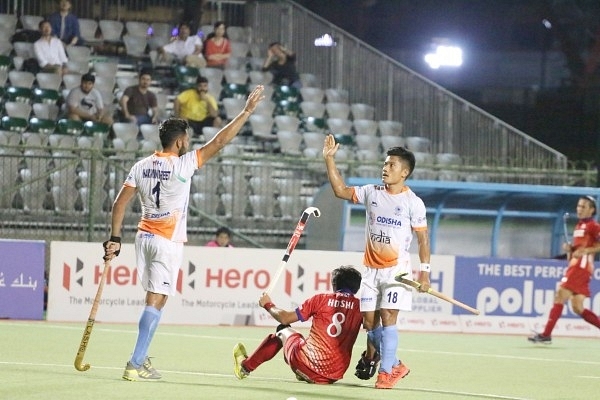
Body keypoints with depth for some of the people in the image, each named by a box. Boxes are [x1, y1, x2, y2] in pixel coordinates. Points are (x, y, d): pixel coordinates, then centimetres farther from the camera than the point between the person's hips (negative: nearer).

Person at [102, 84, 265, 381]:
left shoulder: (142, 166, 4)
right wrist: (247, 111, -6)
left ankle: (142, 357, 14)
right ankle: (135, 365, -12)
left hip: (144, 237, 7)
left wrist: (115, 239, 7)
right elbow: (219, 141, -12)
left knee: (154, 298, 16)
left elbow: (119, 203, 3)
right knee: (156, 301, -7)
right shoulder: (182, 165, -12)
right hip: (168, 243, -6)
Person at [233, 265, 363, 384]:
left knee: (283, 331, 30)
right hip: (336, 376, 3)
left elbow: (285, 318, 4)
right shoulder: (359, 306, 3)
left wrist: (268, 305, 21)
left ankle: (245, 366, 44)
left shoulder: (321, 299, -2)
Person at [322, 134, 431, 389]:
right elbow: (341, 190, 11)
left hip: (396, 269, -5)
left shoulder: (413, 203, -5)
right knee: (369, 320, 3)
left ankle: (386, 372, -10)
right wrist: (329, 160, 4)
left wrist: (424, 272, -8)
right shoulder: (372, 193, 8)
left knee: (387, 317, -14)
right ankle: (395, 364, 21)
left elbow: (423, 239, -3)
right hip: (371, 269, 5)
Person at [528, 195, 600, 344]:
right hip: (574, 265, 9)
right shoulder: (579, 226, 23)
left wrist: (586, 250, -21)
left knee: (560, 296, -14)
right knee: (577, 308, 5)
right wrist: (569, 249, 8)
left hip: (582, 266, -9)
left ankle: (546, 334, -15)